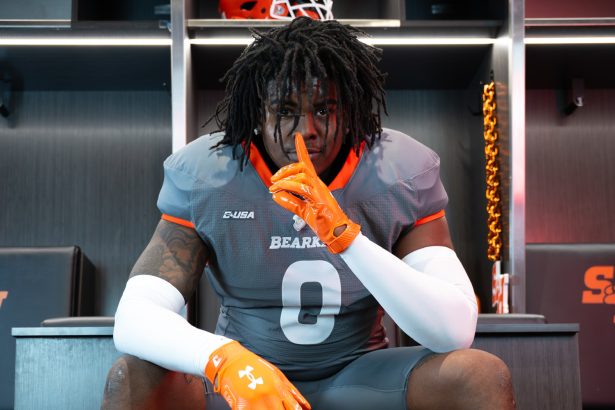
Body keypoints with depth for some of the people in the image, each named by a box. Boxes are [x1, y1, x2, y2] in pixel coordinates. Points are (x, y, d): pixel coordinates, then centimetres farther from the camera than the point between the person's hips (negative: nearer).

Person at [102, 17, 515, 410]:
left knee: (484, 377, -25)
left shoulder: (403, 173, -13)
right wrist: (224, 360, -42)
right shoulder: (203, 175, -13)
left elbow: (455, 331, -23)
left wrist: (345, 236, -36)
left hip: (359, 376, 0)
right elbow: (134, 319, -21)